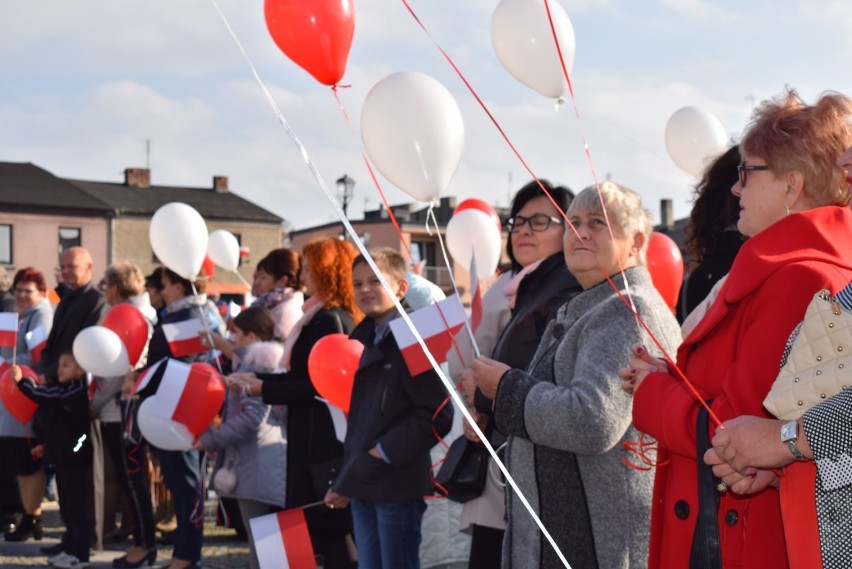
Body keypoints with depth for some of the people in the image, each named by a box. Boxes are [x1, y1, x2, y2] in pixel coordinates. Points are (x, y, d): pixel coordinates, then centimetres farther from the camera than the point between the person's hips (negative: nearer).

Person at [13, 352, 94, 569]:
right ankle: (71, 549, 22)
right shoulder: (65, 390, 17)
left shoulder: (77, 388, -14)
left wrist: (22, 380, -15)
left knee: (78, 506, -6)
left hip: (76, 457, -10)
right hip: (64, 456, 10)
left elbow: (47, 396, -20)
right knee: (68, 506, 15)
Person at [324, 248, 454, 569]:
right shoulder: (366, 339, 15)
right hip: (363, 484, 8)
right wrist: (346, 480, 14)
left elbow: (436, 415, -17)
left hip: (397, 485, -8)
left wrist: (383, 452, -17)